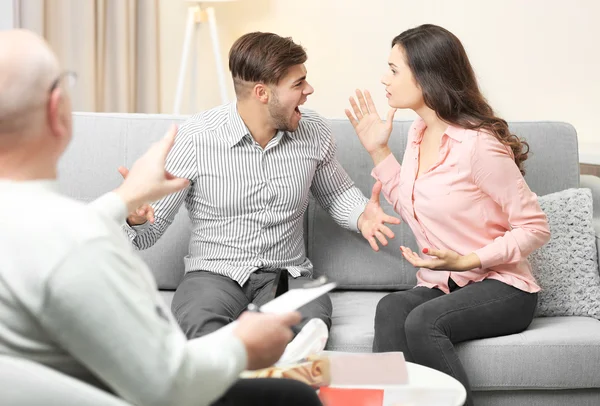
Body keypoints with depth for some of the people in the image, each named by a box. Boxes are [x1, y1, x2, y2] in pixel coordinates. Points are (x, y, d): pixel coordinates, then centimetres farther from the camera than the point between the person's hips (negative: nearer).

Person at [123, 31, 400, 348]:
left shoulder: (314, 132, 5)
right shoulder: (195, 139, -8)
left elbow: (336, 193, 25)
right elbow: (148, 232, -5)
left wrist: (361, 215, 2)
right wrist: (136, 217, -31)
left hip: (287, 274, 2)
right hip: (214, 274, -2)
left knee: (311, 322, -35)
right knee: (198, 323, -39)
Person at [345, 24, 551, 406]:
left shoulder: (478, 145, -17)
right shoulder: (419, 132, 7)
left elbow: (535, 228, -12)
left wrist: (468, 261, -22)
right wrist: (378, 149, 11)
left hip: (501, 287, -6)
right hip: (440, 287, 6)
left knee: (423, 322, -35)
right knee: (392, 308, -28)